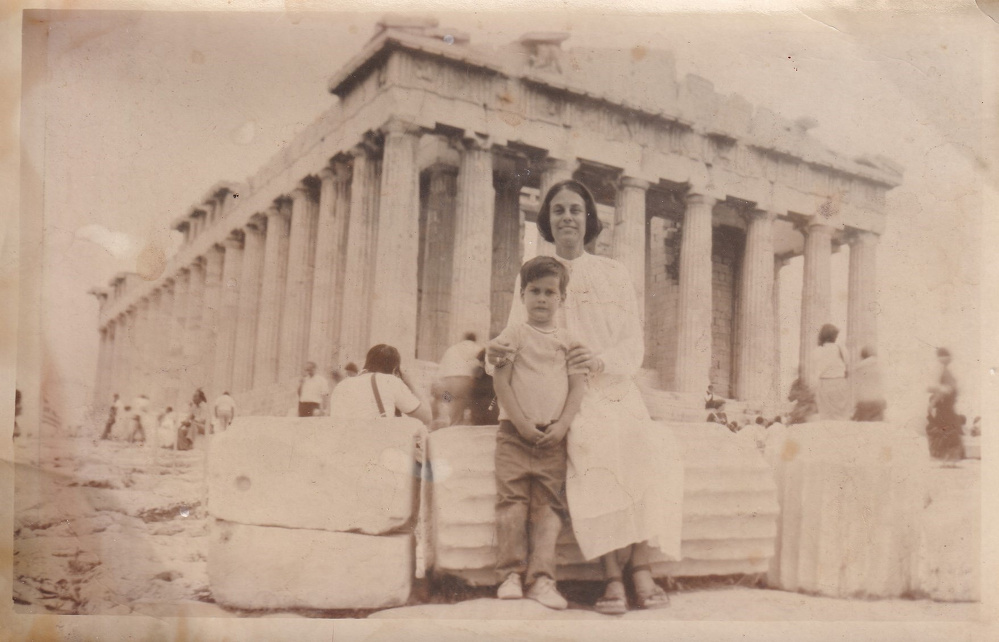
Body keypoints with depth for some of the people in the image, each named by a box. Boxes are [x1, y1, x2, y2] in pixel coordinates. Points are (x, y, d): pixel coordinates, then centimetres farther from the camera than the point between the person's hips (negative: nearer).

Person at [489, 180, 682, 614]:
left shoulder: (613, 274, 14)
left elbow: (635, 345, 7)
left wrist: (601, 359, -15)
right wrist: (496, 351, -19)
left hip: (615, 390, 2)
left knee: (650, 447, -29)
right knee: (597, 446, -32)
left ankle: (641, 567, -27)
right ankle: (613, 575, -30)